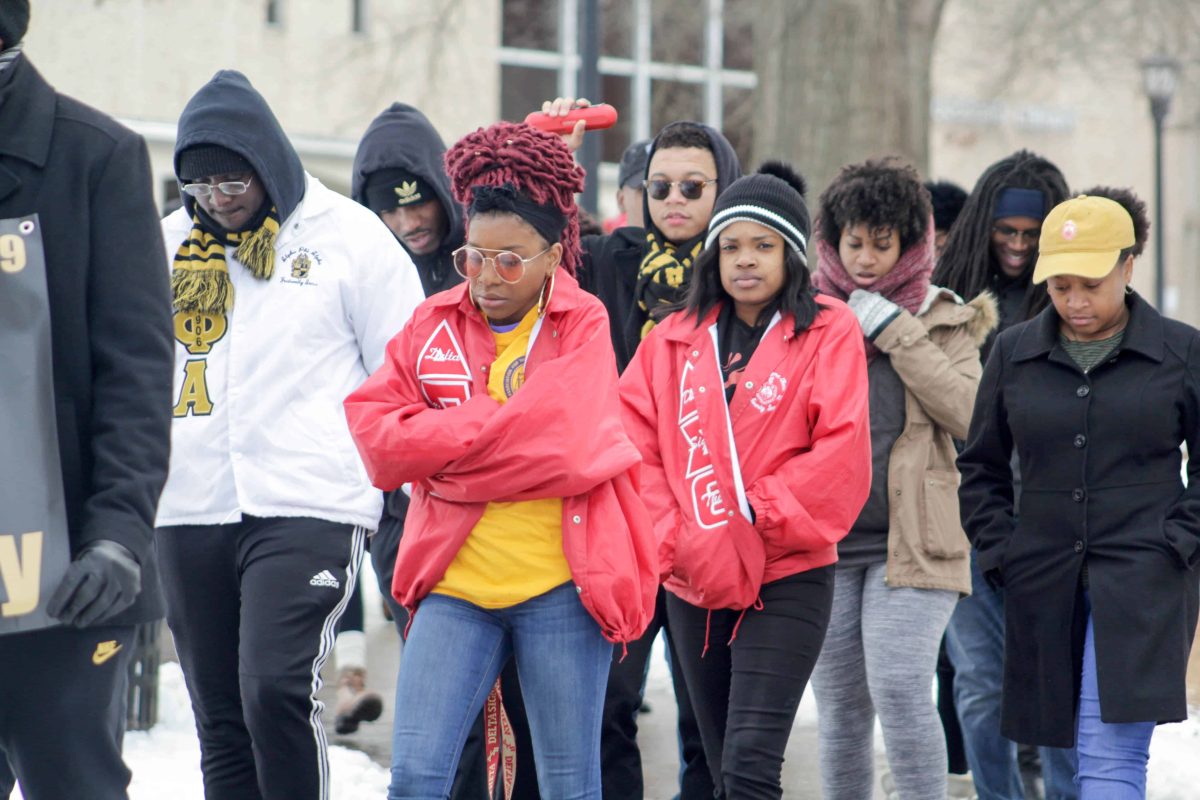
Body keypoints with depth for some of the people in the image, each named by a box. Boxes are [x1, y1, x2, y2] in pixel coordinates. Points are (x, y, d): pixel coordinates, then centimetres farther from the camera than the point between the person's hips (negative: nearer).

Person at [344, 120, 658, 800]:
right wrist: (496, 429, -10)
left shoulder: (583, 326, -1)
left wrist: (440, 448, -8)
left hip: (559, 585, -3)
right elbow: (378, 437, -2)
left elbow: (570, 445, -16)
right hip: (454, 583, 3)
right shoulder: (435, 324, 8)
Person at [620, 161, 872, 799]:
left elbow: (843, 450, -10)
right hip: (693, 582, 5)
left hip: (787, 578, -5)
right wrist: (672, 540, -8)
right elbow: (636, 444, 4)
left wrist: (756, 520, -12)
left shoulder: (828, 332, -2)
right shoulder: (674, 338, 10)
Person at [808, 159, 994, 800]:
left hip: (910, 542, -2)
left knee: (900, 691, -15)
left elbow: (968, 412, -10)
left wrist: (896, 334, -10)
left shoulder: (941, 320, 6)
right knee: (840, 708, 5)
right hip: (825, 541, 2)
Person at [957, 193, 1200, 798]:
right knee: (1081, 747, 8)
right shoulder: (1013, 353, 8)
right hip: (1043, 584, 4)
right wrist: (1000, 555, 5)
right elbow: (980, 468, 16)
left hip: (1144, 580, -4)